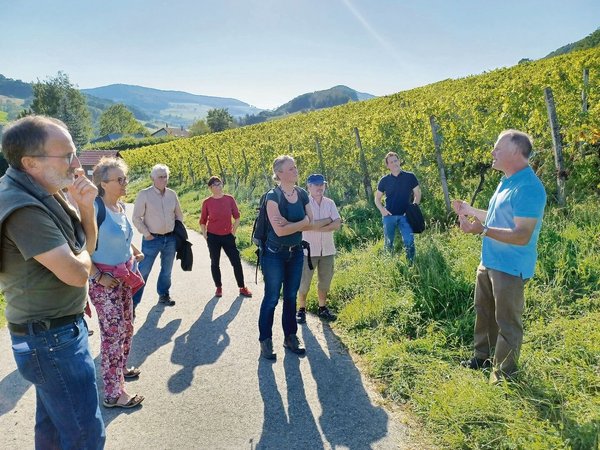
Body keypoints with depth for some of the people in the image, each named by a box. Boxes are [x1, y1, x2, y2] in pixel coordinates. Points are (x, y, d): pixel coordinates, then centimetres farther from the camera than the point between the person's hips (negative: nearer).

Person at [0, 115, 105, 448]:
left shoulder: (45, 194, 4)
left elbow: (88, 245, 9)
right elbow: (76, 272, -27)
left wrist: (85, 206, -8)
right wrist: (81, 254, -4)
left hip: (52, 334, 9)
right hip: (53, 339, -9)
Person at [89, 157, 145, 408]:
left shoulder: (121, 206, 4)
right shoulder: (96, 209, -22)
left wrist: (135, 253, 16)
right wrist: (98, 276, -21)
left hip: (124, 276, 8)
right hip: (104, 280, -8)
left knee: (126, 327, 20)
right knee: (113, 333, -3)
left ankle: (120, 369, 42)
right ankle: (113, 394, 9)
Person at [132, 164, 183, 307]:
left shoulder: (172, 194, 5)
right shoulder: (144, 194, -8)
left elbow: (179, 215, 16)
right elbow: (136, 217, -8)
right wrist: (146, 234, -10)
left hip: (171, 238, 5)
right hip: (152, 239, -4)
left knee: (167, 270, 17)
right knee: (143, 271, -3)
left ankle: (164, 295, 35)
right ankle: (133, 301, 7)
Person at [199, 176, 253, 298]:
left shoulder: (230, 199, -2)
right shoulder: (207, 202, -5)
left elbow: (237, 217, 5)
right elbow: (202, 221, 4)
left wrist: (233, 232, 3)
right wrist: (205, 236, 1)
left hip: (228, 236, 1)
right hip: (213, 237, -1)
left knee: (236, 261, 0)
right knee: (215, 263, 8)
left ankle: (242, 288, 12)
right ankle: (219, 288, 23)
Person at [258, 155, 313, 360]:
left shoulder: (302, 194, 2)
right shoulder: (273, 196, -16)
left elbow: (310, 223, -2)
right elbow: (279, 230, -24)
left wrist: (289, 223, -16)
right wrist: (301, 222, -13)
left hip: (296, 253, 6)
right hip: (275, 254, -5)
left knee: (291, 297, 14)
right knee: (271, 298, 4)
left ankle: (290, 337, 28)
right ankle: (265, 341, 18)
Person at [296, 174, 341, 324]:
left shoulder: (330, 203, 3)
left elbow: (337, 224, -9)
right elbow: (305, 225, -21)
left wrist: (316, 227, -19)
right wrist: (328, 220, -14)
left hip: (327, 250, 4)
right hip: (308, 250, -4)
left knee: (325, 281, 14)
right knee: (304, 282, 4)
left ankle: (322, 308, 30)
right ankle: (301, 309, 20)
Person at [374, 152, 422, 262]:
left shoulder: (410, 176, 2)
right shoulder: (384, 180, 5)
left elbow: (417, 194, 8)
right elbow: (377, 198, 12)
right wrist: (382, 209, -6)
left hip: (404, 215, -1)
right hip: (389, 216, 1)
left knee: (409, 241, -13)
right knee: (388, 243, 10)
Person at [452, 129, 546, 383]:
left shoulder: (528, 188, -22)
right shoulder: (507, 181, 10)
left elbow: (522, 235, -28)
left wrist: (482, 230, -37)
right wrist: (470, 211, 24)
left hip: (510, 267, -10)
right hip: (489, 262, 10)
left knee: (507, 321, 4)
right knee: (484, 312, 22)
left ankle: (504, 373, 20)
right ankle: (483, 357, 40)